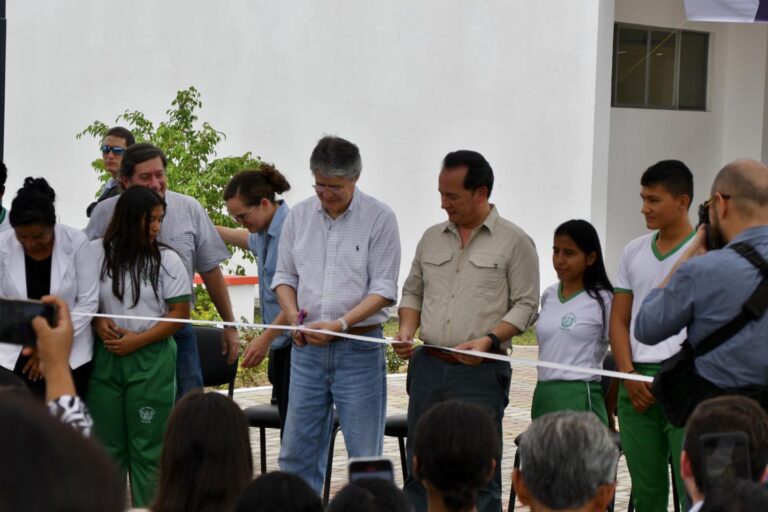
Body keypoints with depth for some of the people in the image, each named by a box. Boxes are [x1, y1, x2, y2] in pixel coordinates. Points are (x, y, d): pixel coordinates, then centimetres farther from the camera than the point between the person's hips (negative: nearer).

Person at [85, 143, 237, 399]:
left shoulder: (189, 209, 2)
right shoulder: (106, 213, -2)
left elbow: (210, 270, 9)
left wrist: (229, 325, 11)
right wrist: (98, 316, -15)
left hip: (179, 334, 1)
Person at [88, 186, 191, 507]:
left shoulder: (166, 260, -1)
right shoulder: (97, 253, 1)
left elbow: (180, 312, -2)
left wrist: (137, 340, -11)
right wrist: (97, 325, -10)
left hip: (151, 360, -1)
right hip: (104, 358, 1)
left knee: (148, 445, 1)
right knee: (107, 443, 7)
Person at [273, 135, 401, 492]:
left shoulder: (379, 218, -6)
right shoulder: (298, 216, 7)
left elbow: (383, 289, -8)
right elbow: (284, 275, 14)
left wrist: (339, 325, -18)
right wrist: (292, 315, -5)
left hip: (358, 348, -4)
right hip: (306, 347, 4)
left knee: (365, 457, 0)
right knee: (296, 453, 8)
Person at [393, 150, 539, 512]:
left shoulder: (514, 242, -2)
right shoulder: (432, 238, 13)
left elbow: (525, 305, -4)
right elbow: (413, 292, 21)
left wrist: (489, 340, -17)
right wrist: (406, 330, 2)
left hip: (479, 373, -5)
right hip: (428, 366, 5)